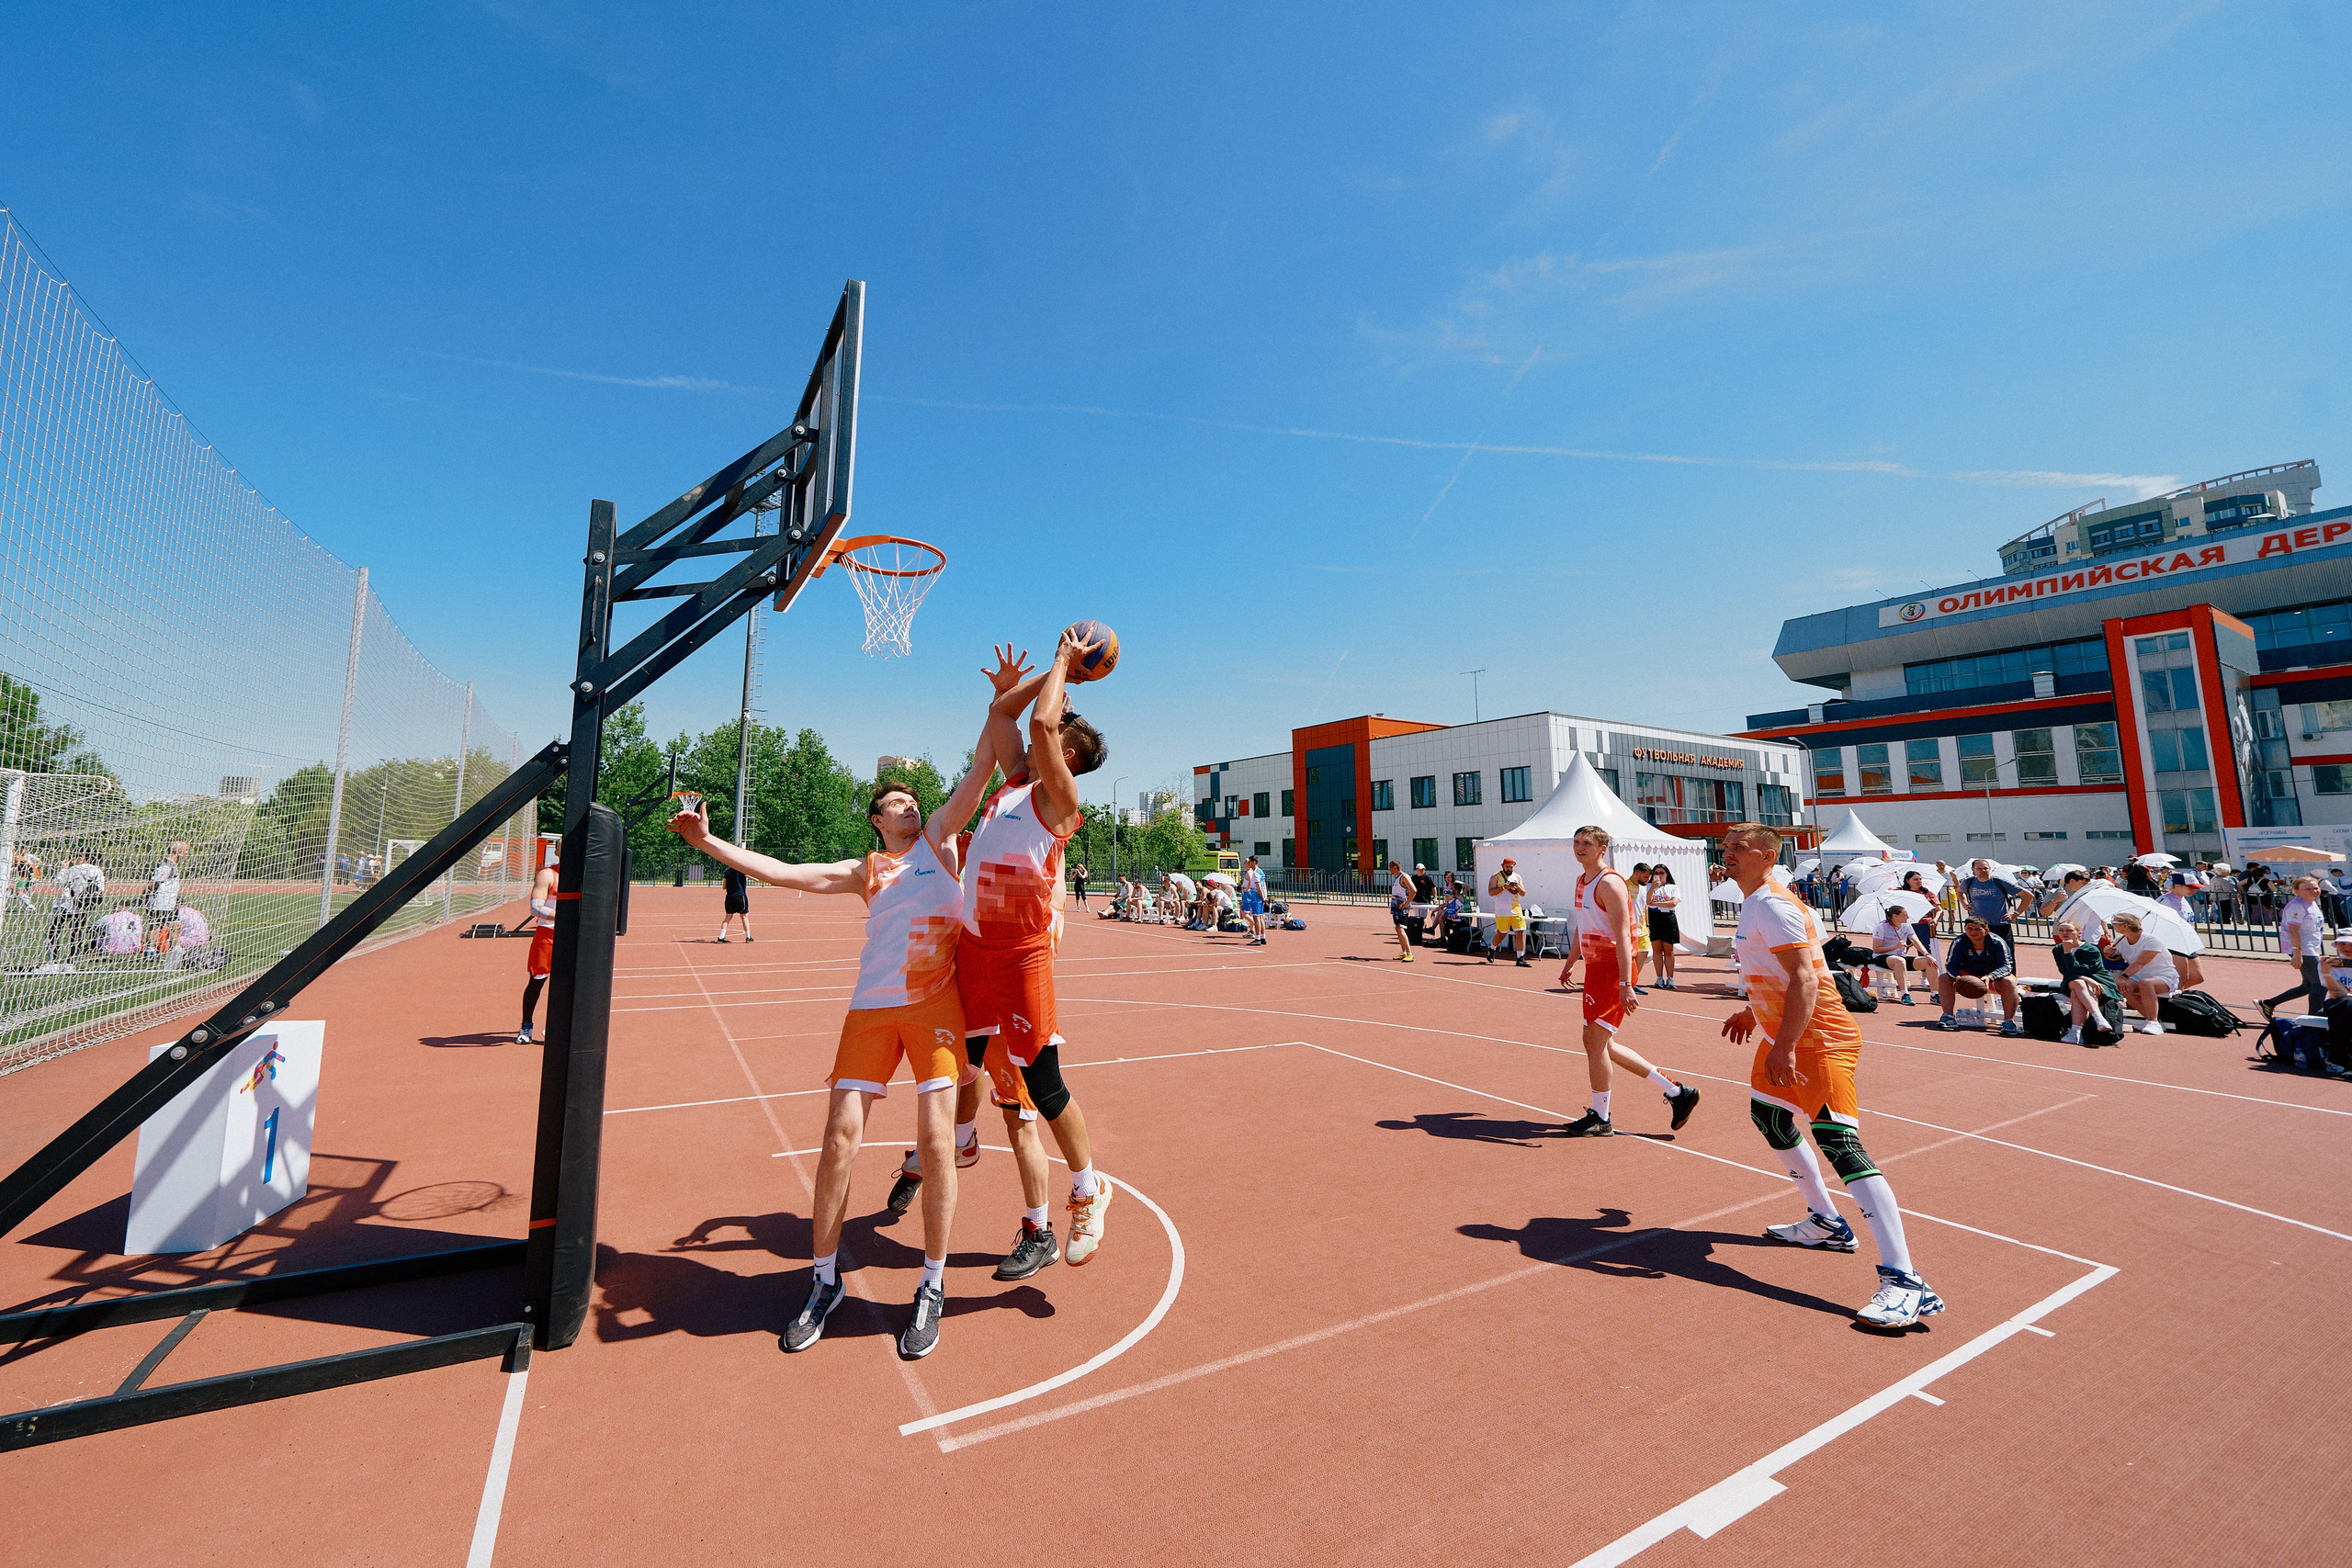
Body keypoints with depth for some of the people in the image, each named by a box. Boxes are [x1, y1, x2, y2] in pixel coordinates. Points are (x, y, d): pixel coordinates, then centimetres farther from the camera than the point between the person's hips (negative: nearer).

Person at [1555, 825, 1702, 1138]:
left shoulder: (1609, 883, -16)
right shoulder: (1581, 882, 13)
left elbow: (1622, 936, -23)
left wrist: (1625, 984, -28)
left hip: (1612, 969, -10)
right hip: (1595, 967, 10)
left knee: (1595, 1041, -5)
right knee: (1600, 1044, 14)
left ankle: (1600, 1119, 10)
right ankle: (1676, 1092, 24)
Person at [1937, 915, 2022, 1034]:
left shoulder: (1997, 942, -16)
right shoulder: (1959, 942, -12)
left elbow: (2007, 966, -19)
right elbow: (1951, 964, -12)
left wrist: (1989, 977, -39)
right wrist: (1957, 977, -35)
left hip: (1993, 978, -2)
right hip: (1967, 976, 2)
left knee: (2009, 982, -34)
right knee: (1944, 979, -23)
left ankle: (2009, 1021, -32)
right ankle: (1948, 1017, -23)